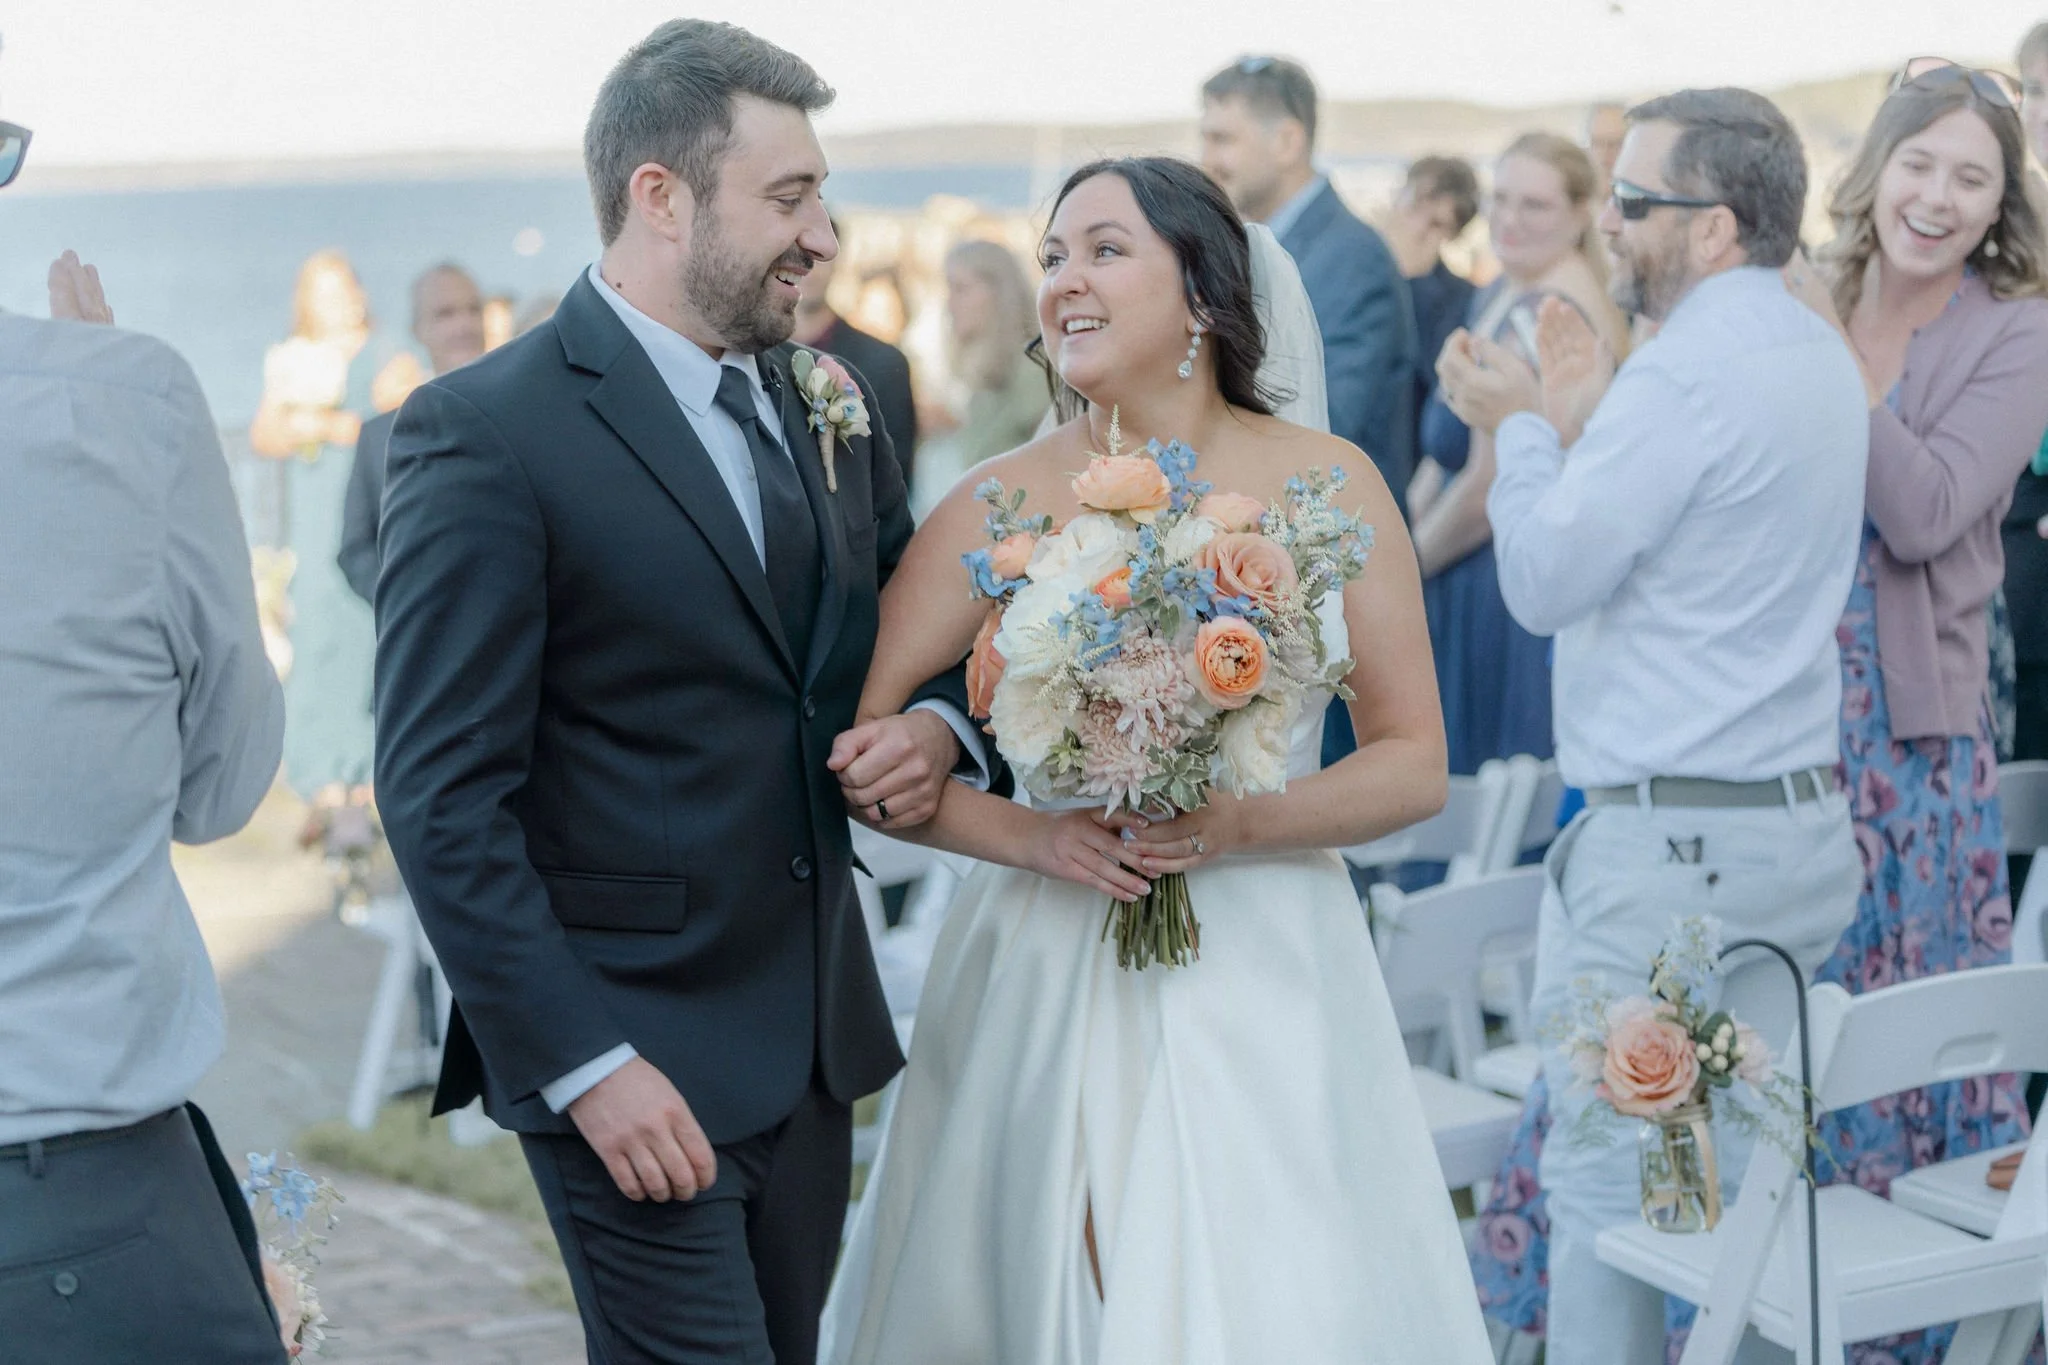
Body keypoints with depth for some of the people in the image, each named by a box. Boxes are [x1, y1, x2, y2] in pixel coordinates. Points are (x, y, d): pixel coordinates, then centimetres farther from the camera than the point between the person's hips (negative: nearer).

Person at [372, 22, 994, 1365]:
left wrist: (935, 729, -1)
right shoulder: (487, 433, -13)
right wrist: (585, 1063, -18)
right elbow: (442, 798, -15)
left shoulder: (826, 402, 9)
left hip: (817, 1038, 7)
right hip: (633, 1056, -7)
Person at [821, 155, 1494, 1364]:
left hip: (1272, 982, 0)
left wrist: (1242, 824, -14)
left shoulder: (1329, 483, 1)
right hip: (1052, 984, 0)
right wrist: (1026, 834, -16)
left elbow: (1416, 763, 1)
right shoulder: (1002, 504, -1)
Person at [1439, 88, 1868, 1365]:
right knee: (1745, 1172, 12)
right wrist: (1585, 423, 14)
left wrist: (1525, 428, 2)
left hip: (1663, 839, -9)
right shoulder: (1822, 355, 13)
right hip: (1805, 820, 9)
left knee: (1602, 1179, 1)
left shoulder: (1687, 371, -16)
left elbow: (1546, 581, -12)